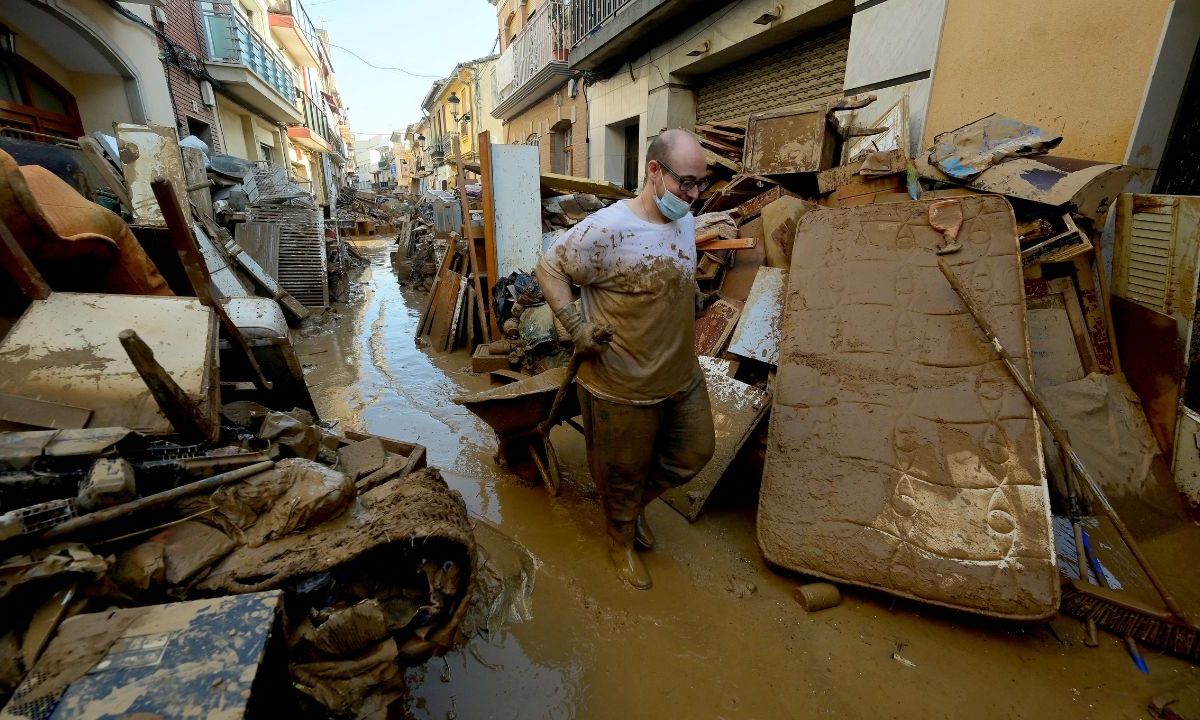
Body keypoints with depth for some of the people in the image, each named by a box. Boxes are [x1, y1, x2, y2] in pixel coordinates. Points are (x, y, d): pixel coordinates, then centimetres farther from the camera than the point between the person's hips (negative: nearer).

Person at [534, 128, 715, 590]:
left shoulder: (686, 222, 3)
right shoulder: (607, 229, -22)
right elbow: (549, 268, -13)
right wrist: (577, 327, -19)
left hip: (684, 377, 8)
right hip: (623, 387, -7)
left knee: (694, 454, 22)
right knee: (623, 473, 14)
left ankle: (637, 503, 48)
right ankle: (622, 541, 44)